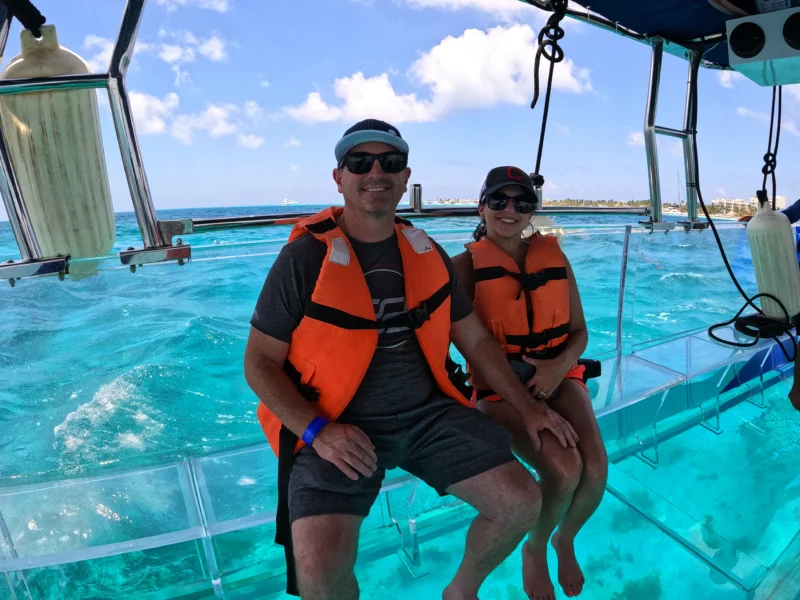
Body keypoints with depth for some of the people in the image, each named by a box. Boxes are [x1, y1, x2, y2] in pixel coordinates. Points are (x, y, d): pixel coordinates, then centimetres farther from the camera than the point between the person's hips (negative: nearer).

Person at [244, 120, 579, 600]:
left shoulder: (428, 254, 5)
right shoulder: (305, 257, -9)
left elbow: (475, 338, 12)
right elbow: (260, 363, -5)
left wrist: (526, 407, 8)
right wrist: (316, 429, -18)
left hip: (429, 413, 5)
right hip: (340, 428, -3)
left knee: (521, 501, -4)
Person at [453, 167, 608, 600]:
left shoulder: (554, 257, 8)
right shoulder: (466, 266, -4)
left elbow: (579, 330, 8)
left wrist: (560, 366, -12)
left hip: (559, 375, 4)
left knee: (596, 469, -18)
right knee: (565, 468, -24)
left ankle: (566, 540, 21)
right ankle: (534, 549, 13)